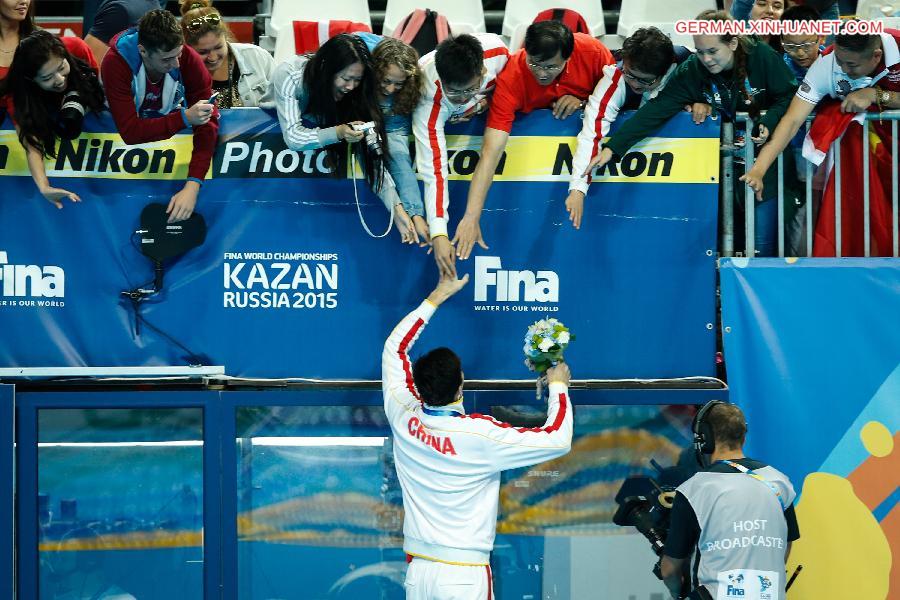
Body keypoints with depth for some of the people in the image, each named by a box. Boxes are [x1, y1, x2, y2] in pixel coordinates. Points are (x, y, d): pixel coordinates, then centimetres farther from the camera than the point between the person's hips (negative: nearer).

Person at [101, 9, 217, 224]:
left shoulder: (189, 59, -25)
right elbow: (130, 132, -33)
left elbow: (207, 124, -27)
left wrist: (192, 185, -39)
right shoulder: (115, 63, -30)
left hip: (174, 133, 3)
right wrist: (184, 118, -43)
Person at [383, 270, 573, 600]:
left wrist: (437, 296, 21)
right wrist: (558, 386, 6)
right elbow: (557, 439, -10)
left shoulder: (404, 418, -4)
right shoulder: (480, 434, -16)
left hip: (418, 570, 5)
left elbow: (395, 347, 14)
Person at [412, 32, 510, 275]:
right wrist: (438, 233, -49)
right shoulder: (429, 96, -45)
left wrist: (488, 99, -24)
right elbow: (434, 169, -44)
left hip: (484, 104, 3)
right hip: (440, 116, -3)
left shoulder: (497, 51, -39)